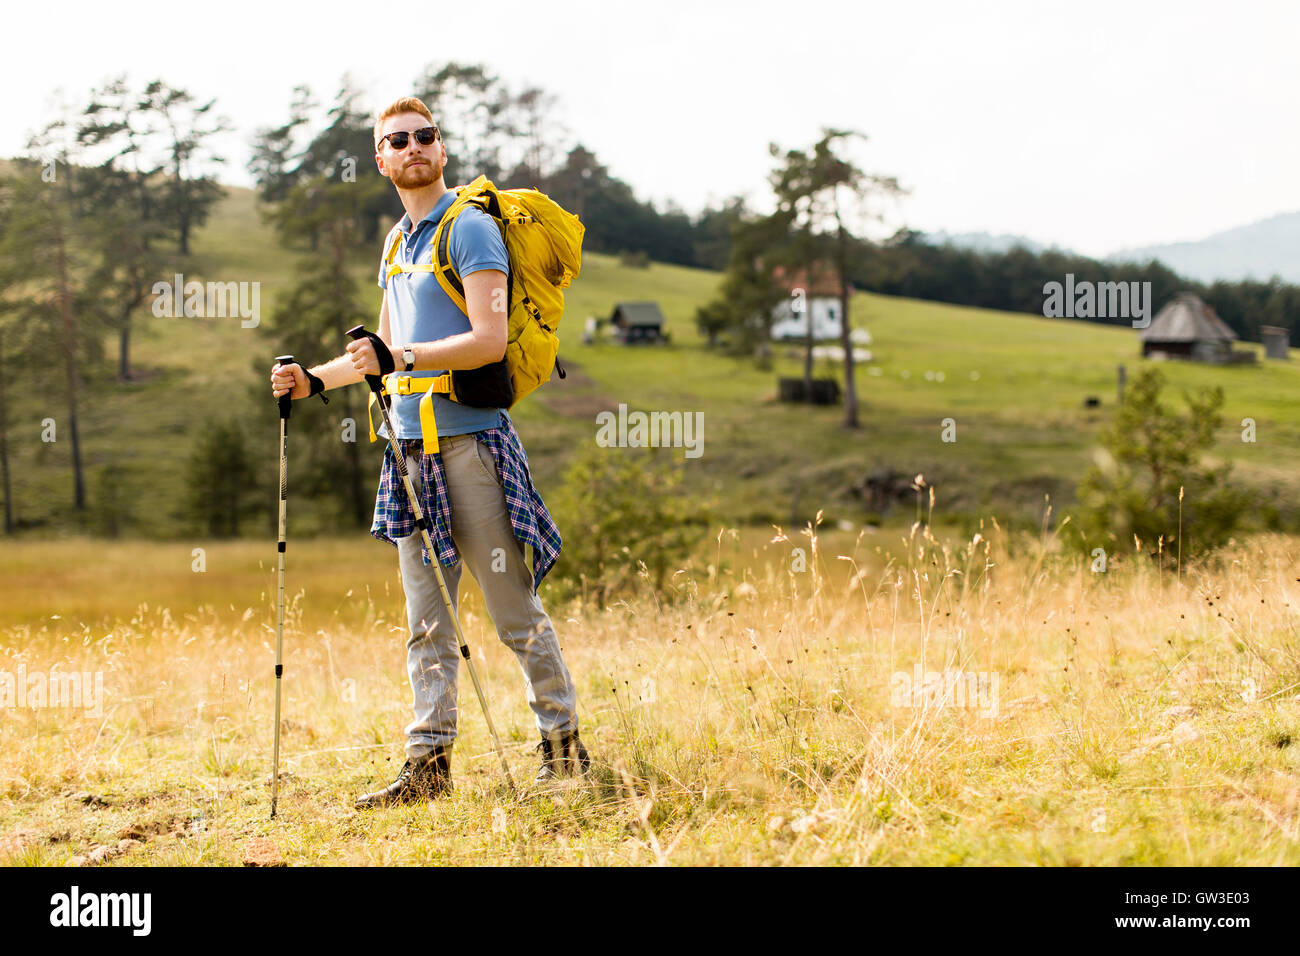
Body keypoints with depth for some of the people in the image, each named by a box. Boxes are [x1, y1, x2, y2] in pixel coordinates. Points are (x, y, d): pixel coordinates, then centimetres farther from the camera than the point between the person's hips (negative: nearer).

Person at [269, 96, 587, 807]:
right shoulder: (396, 241, 19)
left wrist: (403, 358, -25)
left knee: (514, 608, -2)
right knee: (426, 620, 6)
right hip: (410, 447, 8)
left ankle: (564, 743, 8)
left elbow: (490, 339, -17)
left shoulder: (470, 228, -6)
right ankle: (429, 760, 8)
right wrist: (314, 379, 16)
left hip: (470, 441, -7)